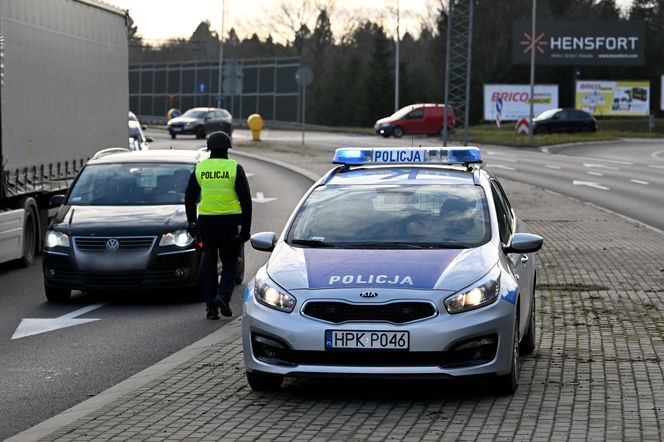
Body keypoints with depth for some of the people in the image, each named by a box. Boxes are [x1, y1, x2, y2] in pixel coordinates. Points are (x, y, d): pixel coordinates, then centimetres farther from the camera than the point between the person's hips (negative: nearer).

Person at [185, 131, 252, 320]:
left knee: (209, 263, 10)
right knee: (229, 262, 10)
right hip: (230, 220, -2)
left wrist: (191, 222, 20)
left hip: (206, 220, 2)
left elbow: (189, 198, 8)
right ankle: (223, 296, -13)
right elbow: (246, 200, -5)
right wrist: (246, 228, -1)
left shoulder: (200, 168, 4)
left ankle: (211, 306, 7)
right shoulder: (235, 168, -3)